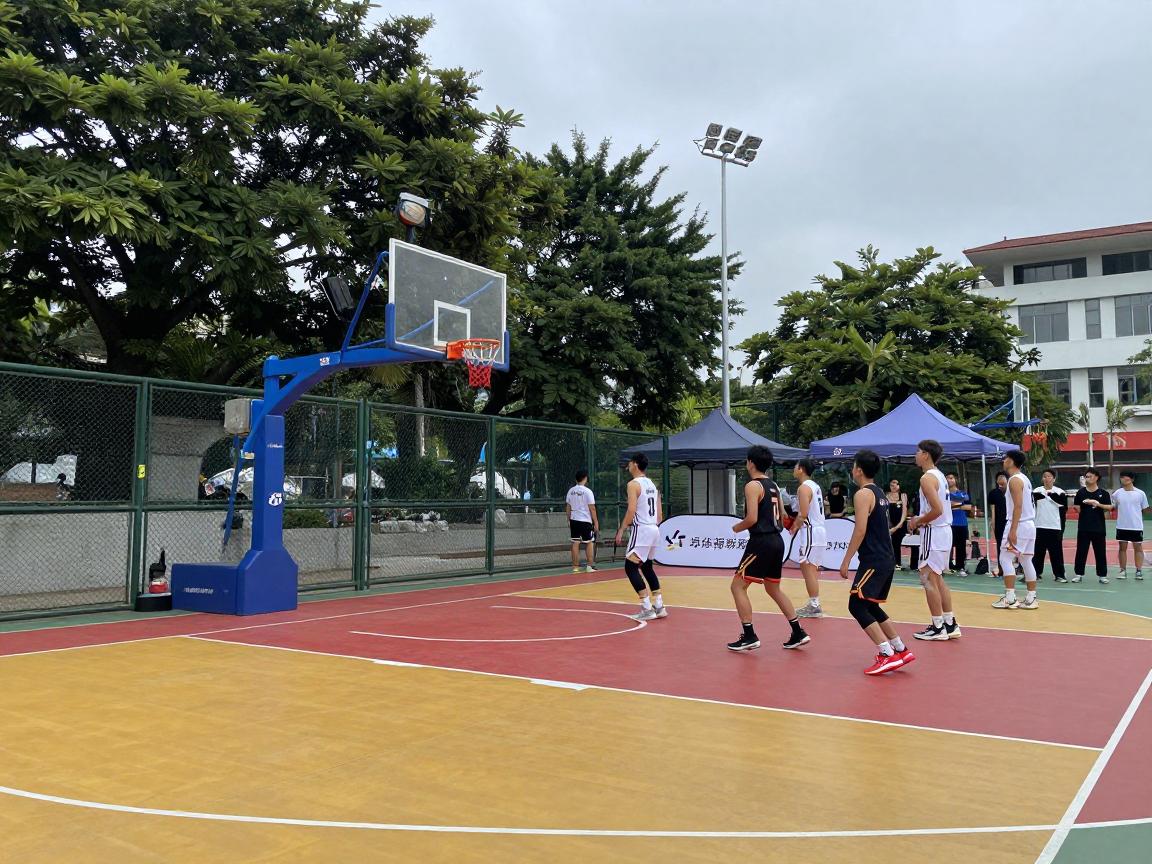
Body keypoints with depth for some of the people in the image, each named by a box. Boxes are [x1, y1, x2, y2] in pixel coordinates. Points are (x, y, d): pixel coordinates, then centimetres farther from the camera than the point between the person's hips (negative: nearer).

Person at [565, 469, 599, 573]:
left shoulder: (571, 491, 5)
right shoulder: (587, 491, -9)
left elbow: (568, 507, 9)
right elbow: (592, 508, -10)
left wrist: (569, 520, 19)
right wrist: (596, 523, -5)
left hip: (574, 520, 4)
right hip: (586, 521, -4)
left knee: (575, 543, 5)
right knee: (589, 543, 7)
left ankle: (575, 567, 7)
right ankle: (590, 566, 7)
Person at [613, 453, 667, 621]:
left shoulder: (633, 484, -9)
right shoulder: (652, 485, 16)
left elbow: (631, 510, -19)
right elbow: (660, 515, 16)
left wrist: (621, 530, -14)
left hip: (641, 529, -9)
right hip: (654, 529, 9)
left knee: (630, 567, -4)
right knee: (647, 567, 20)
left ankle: (647, 609, -9)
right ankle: (659, 607, 19)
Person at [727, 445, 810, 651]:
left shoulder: (753, 485, -12)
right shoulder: (773, 486, 14)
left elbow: (752, 518, -19)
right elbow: (782, 517, 19)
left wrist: (737, 528, -2)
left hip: (761, 542, -9)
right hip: (776, 540, 9)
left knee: (738, 586, 0)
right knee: (773, 588, 20)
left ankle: (749, 636, -2)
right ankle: (798, 633, 19)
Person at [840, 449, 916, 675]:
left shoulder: (863, 494, -12)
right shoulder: (880, 493, 16)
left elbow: (860, 530, -20)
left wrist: (846, 560, -17)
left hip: (873, 560, -10)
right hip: (887, 559, 10)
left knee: (856, 605, -9)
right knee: (870, 606, 18)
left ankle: (887, 655, -13)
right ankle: (901, 650, 20)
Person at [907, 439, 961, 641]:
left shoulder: (927, 478, -17)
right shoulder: (939, 475, 14)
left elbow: (937, 510, -25)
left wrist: (918, 522, -12)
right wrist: (920, 519, 13)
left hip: (933, 532, -10)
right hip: (944, 529, 10)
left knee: (928, 579, -2)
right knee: (937, 579, 17)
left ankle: (938, 628, 3)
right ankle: (950, 624, 21)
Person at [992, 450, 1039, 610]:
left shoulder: (1014, 479, -14)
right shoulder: (1024, 478, 16)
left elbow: (1018, 506, -21)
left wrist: (1012, 530, -23)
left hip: (1019, 525, -9)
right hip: (1029, 524, 10)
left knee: (1005, 559, -5)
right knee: (1026, 561, 11)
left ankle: (1010, 598, -6)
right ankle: (1031, 599, 12)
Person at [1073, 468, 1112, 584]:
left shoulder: (1103, 493, 1)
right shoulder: (1081, 492, 5)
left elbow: (1109, 507, -5)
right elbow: (1077, 508, 13)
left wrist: (1098, 504, -19)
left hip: (1098, 528, -1)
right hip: (1083, 527, 1)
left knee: (1100, 552, 4)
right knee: (1081, 551, 3)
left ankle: (1102, 575, 12)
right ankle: (1078, 573, 10)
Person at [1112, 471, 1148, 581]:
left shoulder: (1140, 493, -1)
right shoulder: (1117, 493, 2)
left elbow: (1145, 509, 5)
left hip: (1137, 526, -1)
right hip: (1122, 526, 1)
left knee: (1138, 548, 5)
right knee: (1122, 548, 6)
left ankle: (1139, 571, 11)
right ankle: (1123, 571, 12)